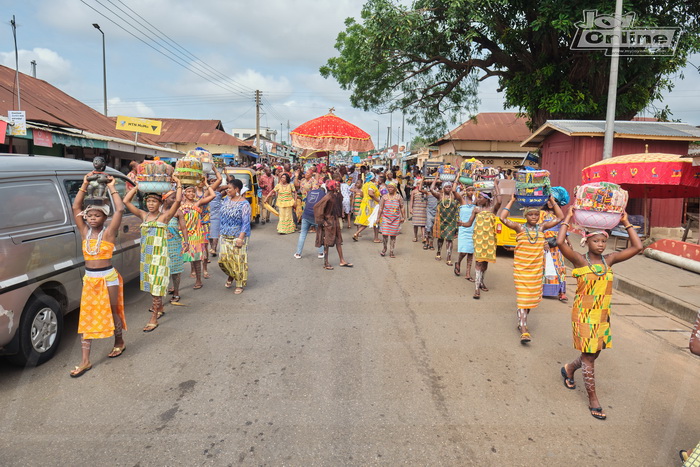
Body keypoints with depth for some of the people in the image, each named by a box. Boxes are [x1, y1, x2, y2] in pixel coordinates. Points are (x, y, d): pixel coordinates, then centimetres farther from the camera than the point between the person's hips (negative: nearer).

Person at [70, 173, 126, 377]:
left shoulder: (108, 232, -8)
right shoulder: (85, 231, 4)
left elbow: (120, 209, -19)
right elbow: (75, 208, 2)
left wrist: (111, 187, -11)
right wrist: (84, 185, 0)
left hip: (108, 278, -4)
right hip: (89, 279, 5)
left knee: (111, 313, 9)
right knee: (86, 317, 3)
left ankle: (119, 342, 36)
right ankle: (85, 361, 7)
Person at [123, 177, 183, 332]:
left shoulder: (164, 216, -6)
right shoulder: (143, 215, 9)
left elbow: (178, 200, -19)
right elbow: (126, 201, 6)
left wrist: (178, 183, -8)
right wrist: (137, 186, 8)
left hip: (159, 256, -6)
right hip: (145, 255, 6)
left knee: (156, 286, -4)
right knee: (151, 285, 16)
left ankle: (154, 319, 2)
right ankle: (160, 309, 35)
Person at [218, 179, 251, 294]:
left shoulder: (244, 204, -13)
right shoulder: (226, 200, 7)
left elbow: (246, 223, -16)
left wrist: (240, 238, -22)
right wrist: (221, 233, 16)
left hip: (238, 237, -6)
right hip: (225, 236, 6)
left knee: (238, 260, 0)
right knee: (223, 259, 3)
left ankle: (240, 285, 14)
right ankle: (231, 276, 31)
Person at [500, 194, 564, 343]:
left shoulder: (541, 227, 6)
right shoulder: (520, 228, -4)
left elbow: (560, 217, 7)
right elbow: (503, 218, -17)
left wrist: (553, 201, 5)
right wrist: (512, 201, -10)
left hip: (536, 270, 4)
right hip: (521, 268, -4)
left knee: (532, 298, 13)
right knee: (523, 298, -6)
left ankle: (521, 321, 33)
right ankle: (524, 331, -8)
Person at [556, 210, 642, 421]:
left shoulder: (609, 259, 3)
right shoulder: (580, 260, -12)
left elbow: (637, 247, 0)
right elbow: (560, 242, -29)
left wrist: (626, 222, 1)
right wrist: (567, 219, -19)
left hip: (603, 315, 6)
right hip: (584, 314, -5)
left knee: (593, 354, 17)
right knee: (588, 357, 3)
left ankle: (569, 369, 45)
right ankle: (593, 399, 14)